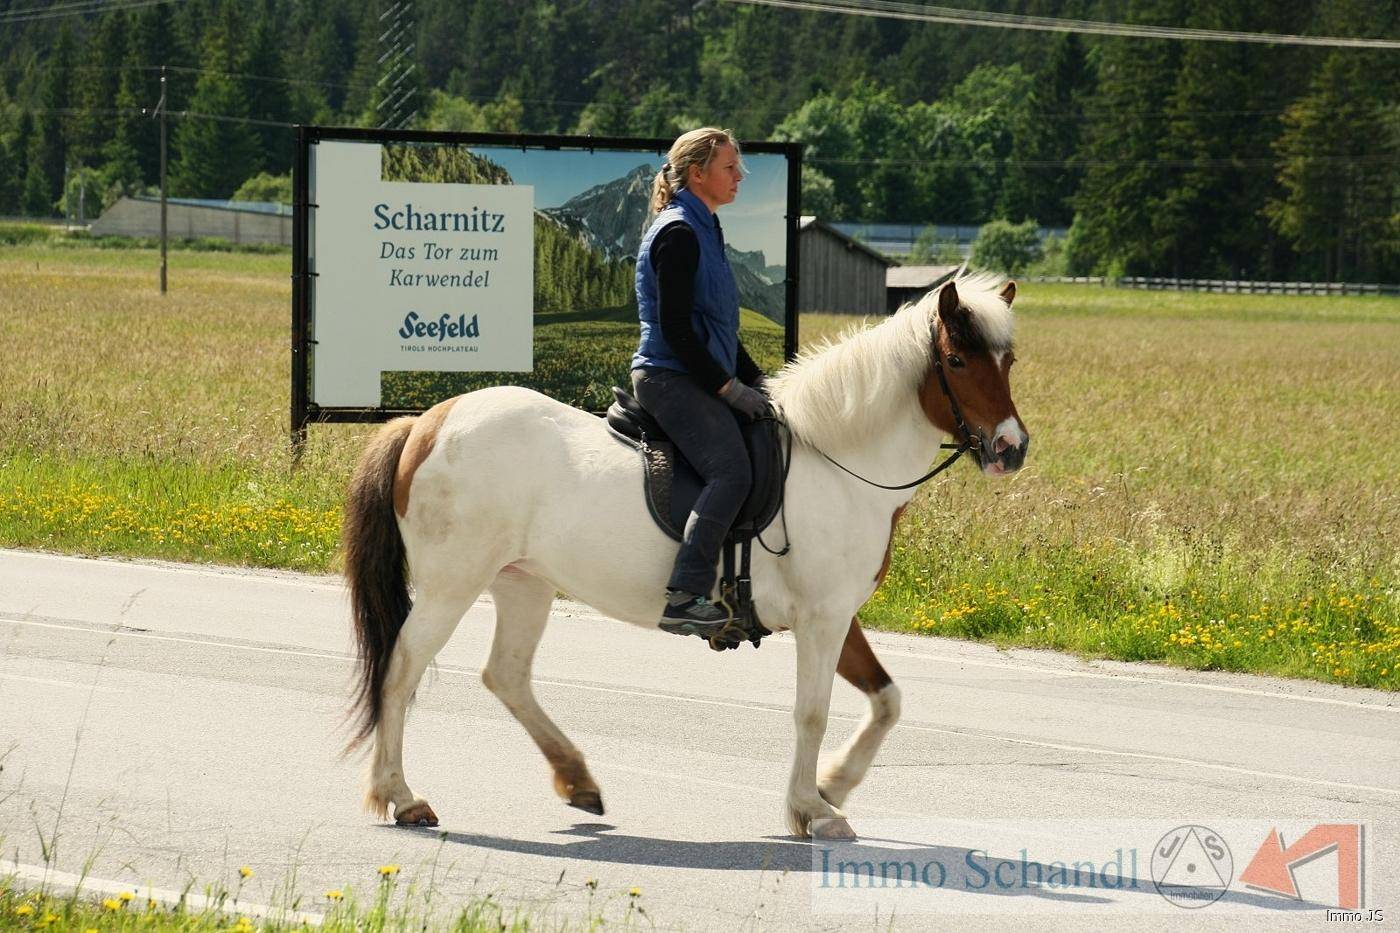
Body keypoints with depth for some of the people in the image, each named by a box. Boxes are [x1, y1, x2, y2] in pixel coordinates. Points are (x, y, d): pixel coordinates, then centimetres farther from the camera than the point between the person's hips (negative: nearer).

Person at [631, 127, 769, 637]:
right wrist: (728, 387, -17)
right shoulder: (678, 233, -12)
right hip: (672, 379, -11)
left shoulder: (704, 231, 20)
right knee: (730, 471, -26)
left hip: (699, 379, 11)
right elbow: (674, 327, -18)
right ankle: (684, 598, -33)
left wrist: (755, 379, 18)